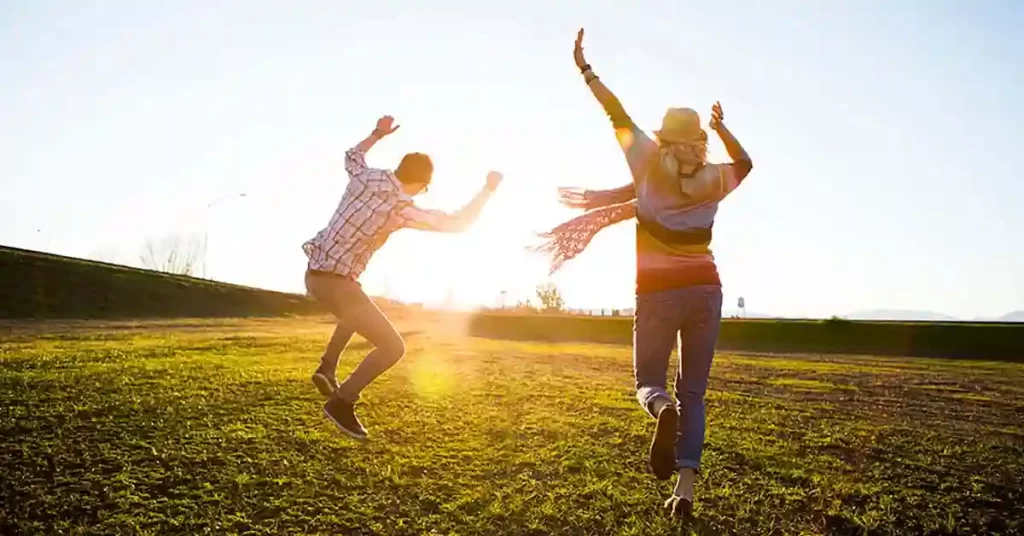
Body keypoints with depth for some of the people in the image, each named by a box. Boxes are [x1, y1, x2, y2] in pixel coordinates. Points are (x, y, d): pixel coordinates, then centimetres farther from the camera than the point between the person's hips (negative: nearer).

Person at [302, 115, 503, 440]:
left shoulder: (363, 177, 0)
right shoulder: (401, 209, -18)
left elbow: (352, 155, 27)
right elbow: (459, 223, -10)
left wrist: (377, 134, 36)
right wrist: (489, 188, 1)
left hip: (315, 275, 9)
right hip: (336, 282, -9)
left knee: (357, 313, 39)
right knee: (393, 347, -3)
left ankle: (326, 368, 34)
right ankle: (341, 403, -1)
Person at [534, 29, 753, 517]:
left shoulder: (652, 163, 2)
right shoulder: (714, 180, 9)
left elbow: (619, 117, 9)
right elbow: (744, 163, 31)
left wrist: (585, 70, 17)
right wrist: (721, 126, 35)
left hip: (660, 291, -2)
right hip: (705, 289, 3)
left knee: (648, 381, 11)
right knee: (693, 392, 9)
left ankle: (663, 410, -26)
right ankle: (686, 487, -2)